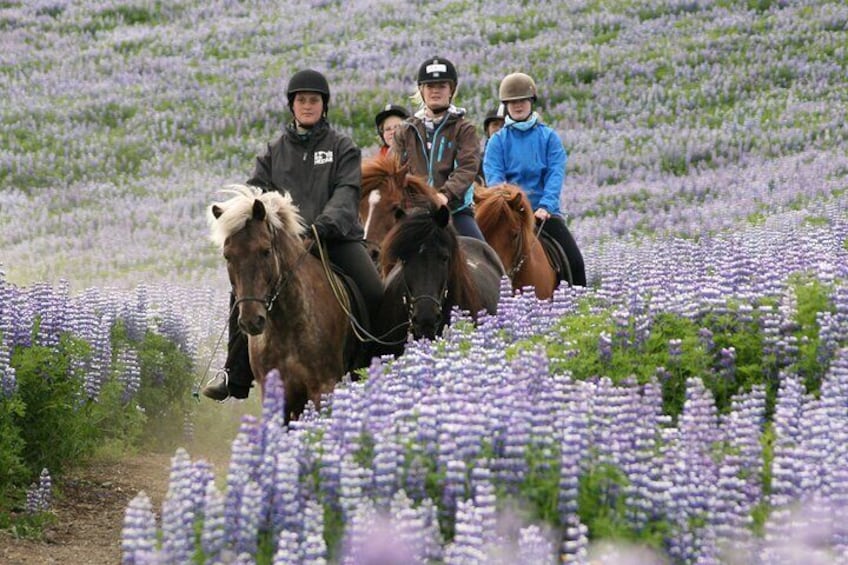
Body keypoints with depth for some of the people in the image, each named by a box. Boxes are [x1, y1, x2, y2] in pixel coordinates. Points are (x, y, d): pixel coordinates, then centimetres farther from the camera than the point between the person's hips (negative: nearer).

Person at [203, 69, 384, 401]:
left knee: (375, 294, -23)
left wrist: (323, 226, -25)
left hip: (337, 237, -2)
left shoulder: (342, 148, 8)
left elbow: (346, 195, -6)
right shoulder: (275, 151, 17)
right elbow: (256, 190, 8)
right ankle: (235, 377, -11)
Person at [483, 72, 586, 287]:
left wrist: (545, 206, -18)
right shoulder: (498, 141, 8)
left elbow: (556, 175, -2)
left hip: (545, 211, 0)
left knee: (574, 261, -14)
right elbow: (494, 177, -3)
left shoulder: (549, 137, 9)